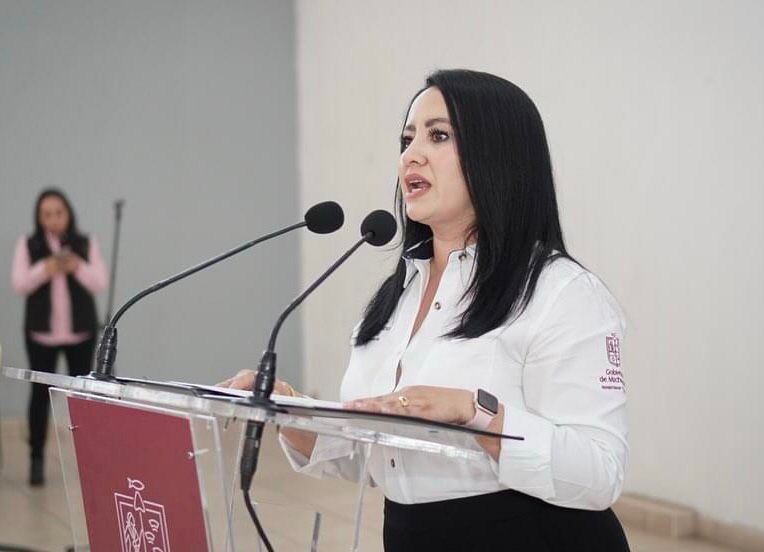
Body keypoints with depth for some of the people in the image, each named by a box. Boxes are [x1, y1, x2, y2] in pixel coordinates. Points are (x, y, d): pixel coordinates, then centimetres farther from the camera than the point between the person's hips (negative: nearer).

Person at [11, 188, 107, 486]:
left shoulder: (86, 244, 2)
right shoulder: (27, 245, 1)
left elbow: (99, 283, -4)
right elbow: (19, 284, -7)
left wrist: (78, 268, -22)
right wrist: (44, 269, -24)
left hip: (81, 332, 1)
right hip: (41, 332, 0)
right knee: (40, 392, 2)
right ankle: (36, 459, 7)